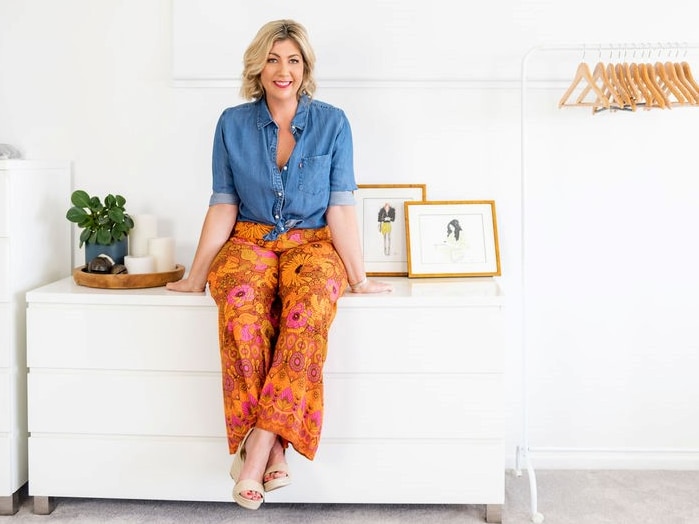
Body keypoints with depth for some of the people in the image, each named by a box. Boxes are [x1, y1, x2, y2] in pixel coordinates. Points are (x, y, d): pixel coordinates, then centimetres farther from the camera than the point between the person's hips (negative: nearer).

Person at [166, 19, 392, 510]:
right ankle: (274, 451, -30)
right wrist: (196, 276, 6)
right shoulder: (233, 123, 5)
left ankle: (260, 441, -34)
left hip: (313, 244, 0)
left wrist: (359, 277, -3)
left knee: (310, 304, -37)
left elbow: (340, 207, 0)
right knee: (242, 305, -35)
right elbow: (223, 206, 7)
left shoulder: (332, 123, 2)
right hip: (249, 243, 1)